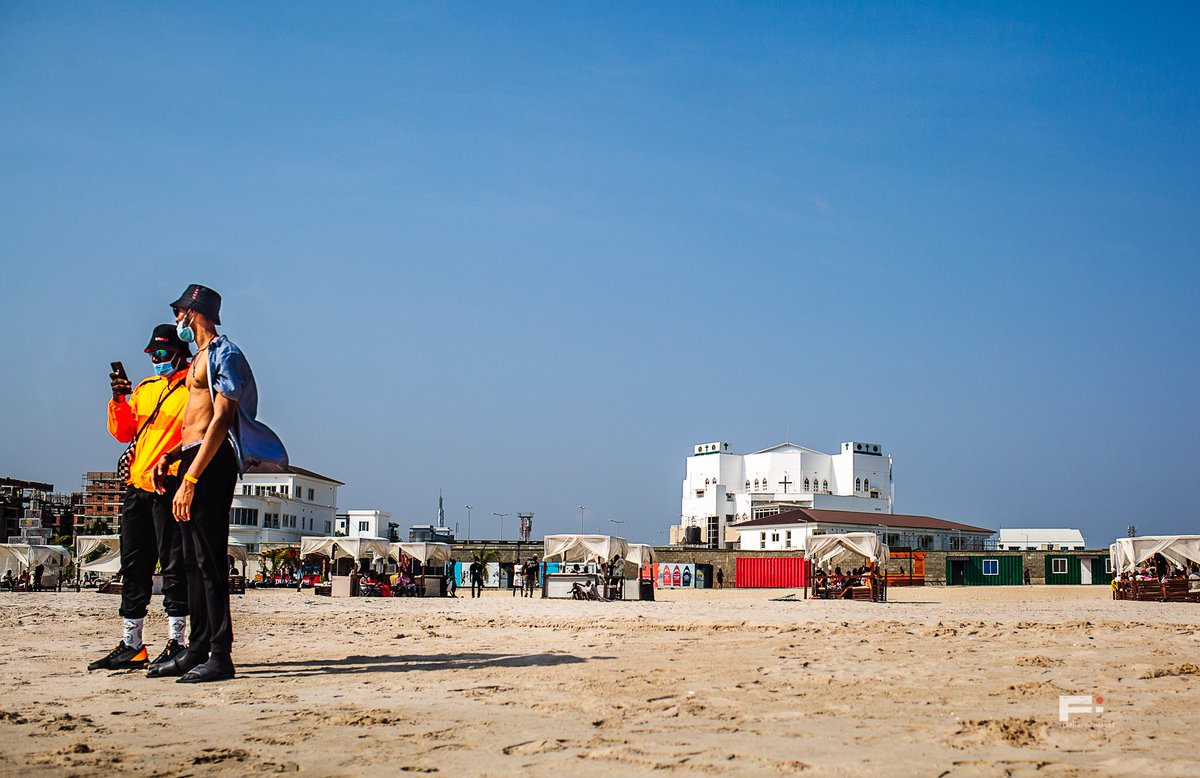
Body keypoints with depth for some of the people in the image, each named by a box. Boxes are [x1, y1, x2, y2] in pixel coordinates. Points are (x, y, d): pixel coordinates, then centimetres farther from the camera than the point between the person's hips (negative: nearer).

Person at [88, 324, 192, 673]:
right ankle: (131, 646, 15)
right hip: (137, 486, 7)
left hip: (169, 486, -7)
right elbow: (123, 433, 17)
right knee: (133, 566, 9)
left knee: (173, 565, -6)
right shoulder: (143, 388, 20)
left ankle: (176, 643, -2)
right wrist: (119, 401, 2)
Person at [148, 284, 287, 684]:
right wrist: (170, 456, 11)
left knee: (209, 560, -11)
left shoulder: (223, 353, -8)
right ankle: (197, 650, 16)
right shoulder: (200, 358, 23)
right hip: (194, 458, 10)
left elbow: (221, 419, -18)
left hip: (212, 463, -10)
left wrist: (191, 478, -23)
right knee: (193, 560, 10)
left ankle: (220, 656, -10)